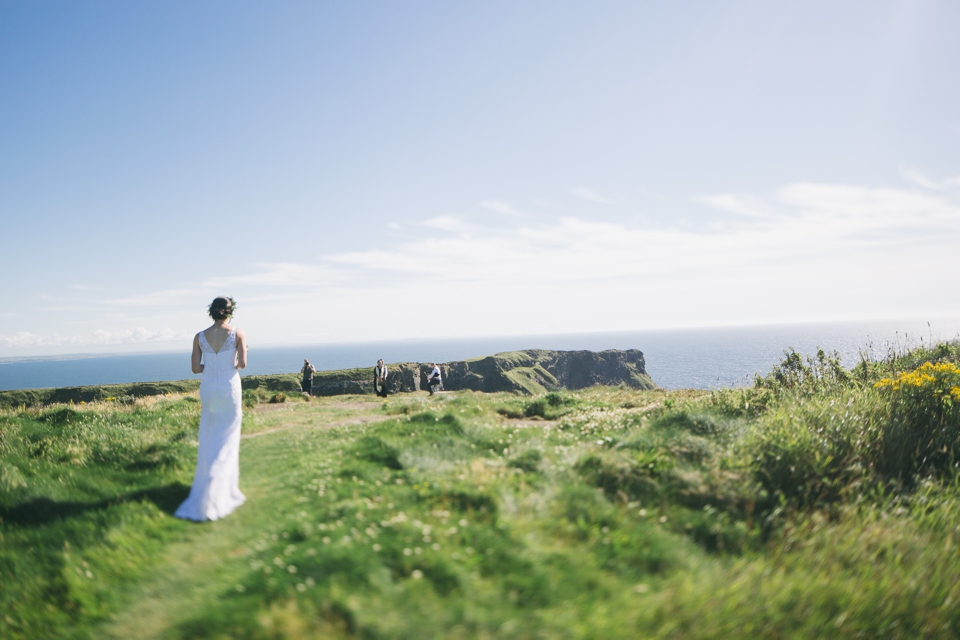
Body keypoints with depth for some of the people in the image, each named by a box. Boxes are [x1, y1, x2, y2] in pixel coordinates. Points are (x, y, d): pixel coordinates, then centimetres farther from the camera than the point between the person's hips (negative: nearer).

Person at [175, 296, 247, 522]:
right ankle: (212, 497, -4)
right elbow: (242, 363, -14)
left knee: (208, 441, 16)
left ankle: (208, 486, 25)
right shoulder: (237, 334, -7)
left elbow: (195, 368, -1)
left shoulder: (199, 337, 1)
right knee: (225, 443, 2)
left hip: (208, 389, 3)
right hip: (229, 389, -3)